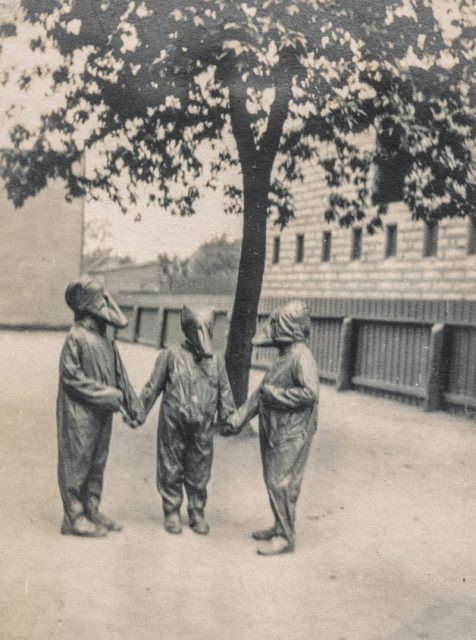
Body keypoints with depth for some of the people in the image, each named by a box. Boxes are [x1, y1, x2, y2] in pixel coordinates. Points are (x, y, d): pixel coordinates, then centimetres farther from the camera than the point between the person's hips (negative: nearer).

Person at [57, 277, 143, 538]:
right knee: (76, 464, 2)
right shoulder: (76, 337, -14)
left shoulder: (103, 338, 9)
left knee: (97, 463, 14)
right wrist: (108, 394, -17)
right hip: (80, 413, -8)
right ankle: (74, 517, 12)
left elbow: (118, 374, 12)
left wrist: (130, 402, 5)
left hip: (102, 412, 8)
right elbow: (71, 376, -17)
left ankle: (91, 511, 26)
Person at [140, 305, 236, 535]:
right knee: (171, 470, 6)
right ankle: (172, 513, 20)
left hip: (202, 429, 2)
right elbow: (152, 387, 2)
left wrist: (228, 420, 3)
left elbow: (225, 394, 10)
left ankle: (197, 514, 24)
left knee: (199, 473, 9)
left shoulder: (216, 362, 7)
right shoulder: (170, 356, -2)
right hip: (172, 427, -2)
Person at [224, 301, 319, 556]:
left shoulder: (302, 356, -16)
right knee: (274, 481, 16)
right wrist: (237, 419, 18)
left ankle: (285, 537, 5)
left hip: (292, 435, -9)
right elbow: (260, 393, 19)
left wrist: (275, 393, -18)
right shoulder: (283, 357, 15)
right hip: (274, 433, 9)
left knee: (281, 483, -5)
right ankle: (280, 528, 29)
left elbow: (310, 393, -27)